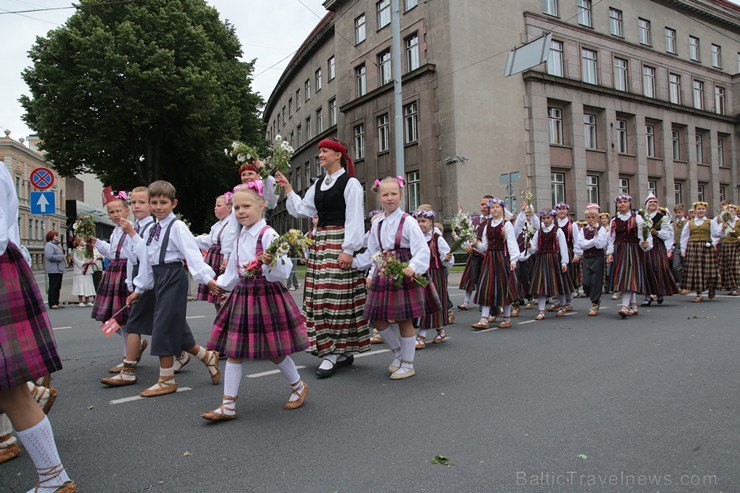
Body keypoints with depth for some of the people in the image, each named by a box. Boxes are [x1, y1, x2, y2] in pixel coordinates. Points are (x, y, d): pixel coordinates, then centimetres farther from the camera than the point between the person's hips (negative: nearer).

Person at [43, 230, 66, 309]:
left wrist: (61, 249, 10)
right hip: (53, 270, -10)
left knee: (58, 287, 12)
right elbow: (49, 256, -23)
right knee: (53, 287, -8)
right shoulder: (49, 245, -10)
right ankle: (52, 304, -6)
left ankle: (56, 303, 17)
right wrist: (60, 257, -14)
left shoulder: (56, 245, 21)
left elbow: (61, 253, 30)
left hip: (59, 269, 10)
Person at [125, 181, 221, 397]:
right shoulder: (153, 229, 15)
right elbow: (147, 259, 19)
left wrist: (207, 278, -30)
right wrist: (140, 288, 21)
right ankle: (208, 356, 27)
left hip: (173, 277, -8)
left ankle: (166, 380, 9)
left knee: (164, 326, -4)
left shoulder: (177, 226, -9)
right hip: (158, 279, 8)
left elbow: (192, 253, -20)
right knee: (175, 328, 11)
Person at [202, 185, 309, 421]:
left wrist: (271, 263, -36)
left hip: (267, 294, -7)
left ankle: (299, 386, 31)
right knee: (233, 351, 5)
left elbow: (283, 270, -18)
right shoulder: (239, 238, 10)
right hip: (242, 294, 7)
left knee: (274, 351, 5)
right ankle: (228, 406, 14)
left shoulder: (268, 235, -13)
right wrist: (220, 284, 30)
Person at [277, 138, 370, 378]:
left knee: (337, 294, -8)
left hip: (340, 242, -8)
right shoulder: (318, 184, 18)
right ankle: (342, 351, 15)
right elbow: (302, 210, 17)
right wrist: (288, 189, 11)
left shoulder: (350, 183, -4)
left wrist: (348, 249, -17)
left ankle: (333, 353, -3)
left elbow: (354, 218, -10)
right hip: (320, 242, 8)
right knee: (321, 295, 6)